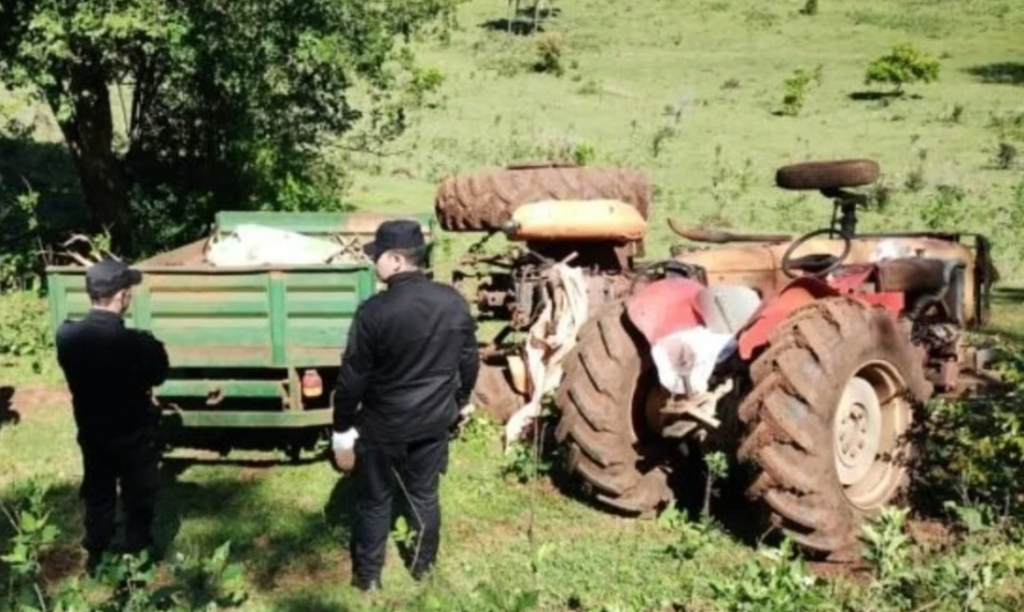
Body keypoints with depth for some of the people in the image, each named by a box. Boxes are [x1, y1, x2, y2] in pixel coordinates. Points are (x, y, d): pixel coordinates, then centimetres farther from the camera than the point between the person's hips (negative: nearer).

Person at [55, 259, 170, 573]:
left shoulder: (67, 336, -15)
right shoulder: (137, 343, -28)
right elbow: (158, 376, -9)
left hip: (92, 434, 4)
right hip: (134, 437, -4)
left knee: (98, 498, 23)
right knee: (138, 503, 16)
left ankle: (96, 561, 37)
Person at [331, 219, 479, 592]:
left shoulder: (375, 311, -23)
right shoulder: (454, 303, -8)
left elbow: (352, 378, -16)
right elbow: (469, 362, 5)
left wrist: (342, 430, -5)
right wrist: (461, 402, 21)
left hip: (383, 426, -4)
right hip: (435, 422, 4)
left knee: (375, 502, 14)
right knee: (425, 495, 21)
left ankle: (368, 576, 28)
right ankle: (423, 566, 38)